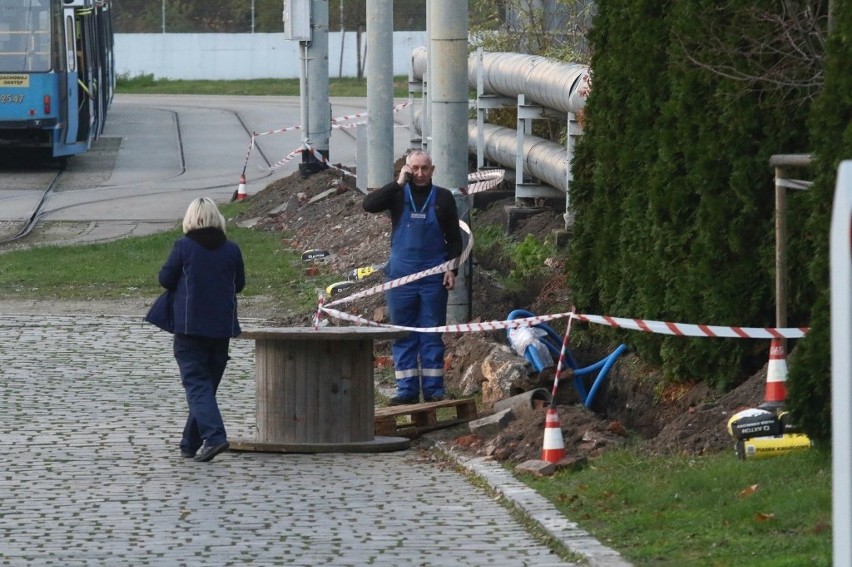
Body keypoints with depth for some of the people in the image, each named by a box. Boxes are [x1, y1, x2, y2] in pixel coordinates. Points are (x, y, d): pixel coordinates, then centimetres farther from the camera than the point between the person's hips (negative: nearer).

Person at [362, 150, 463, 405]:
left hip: (433, 278, -1)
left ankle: (434, 388, 5)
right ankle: (407, 390, 6)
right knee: (403, 336, 3)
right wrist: (399, 183, -14)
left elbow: (454, 238, 8)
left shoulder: (443, 198, 5)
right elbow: (369, 204, -13)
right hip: (401, 276, 1)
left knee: (432, 335, 2)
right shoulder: (398, 194, 5)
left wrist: (452, 269, -3)